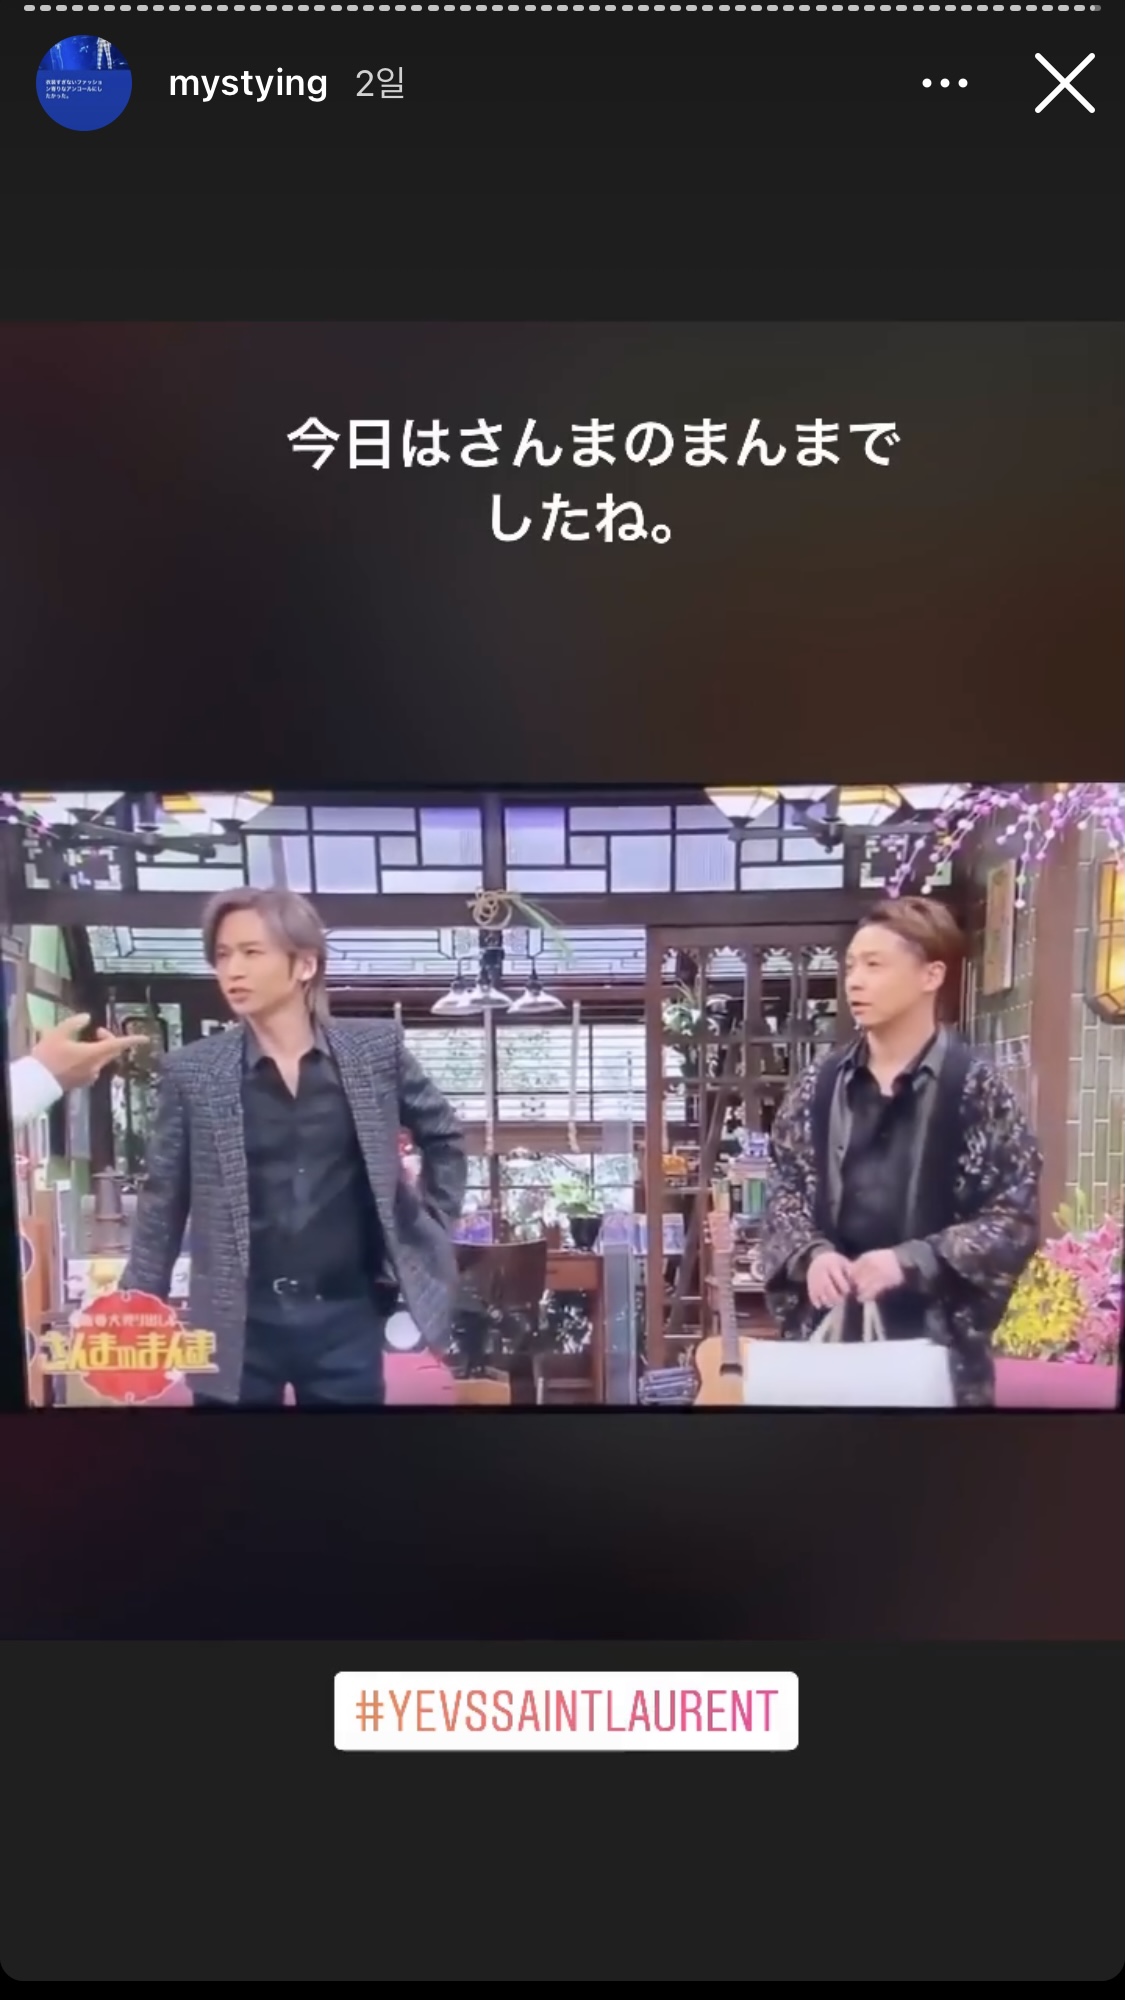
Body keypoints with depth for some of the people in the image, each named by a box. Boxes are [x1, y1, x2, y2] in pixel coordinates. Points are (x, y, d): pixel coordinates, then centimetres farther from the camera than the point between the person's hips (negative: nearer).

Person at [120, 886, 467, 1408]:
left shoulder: (375, 1049, -1)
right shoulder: (192, 1071, -2)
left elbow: (444, 1137, 14)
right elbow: (161, 1205, 3)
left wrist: (430, 1233, 8)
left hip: (347, 1318, 1)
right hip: (239, 1326, 0)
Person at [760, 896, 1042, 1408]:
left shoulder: (977, 1089, -6)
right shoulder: (819, 1086, 6)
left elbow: (1016, 1221, -7)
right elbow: (782, 1186, 11)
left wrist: (909, 1261, -18)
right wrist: (811, 1253, -9)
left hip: (935, 1341, -3)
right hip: (825, 1329, 4)